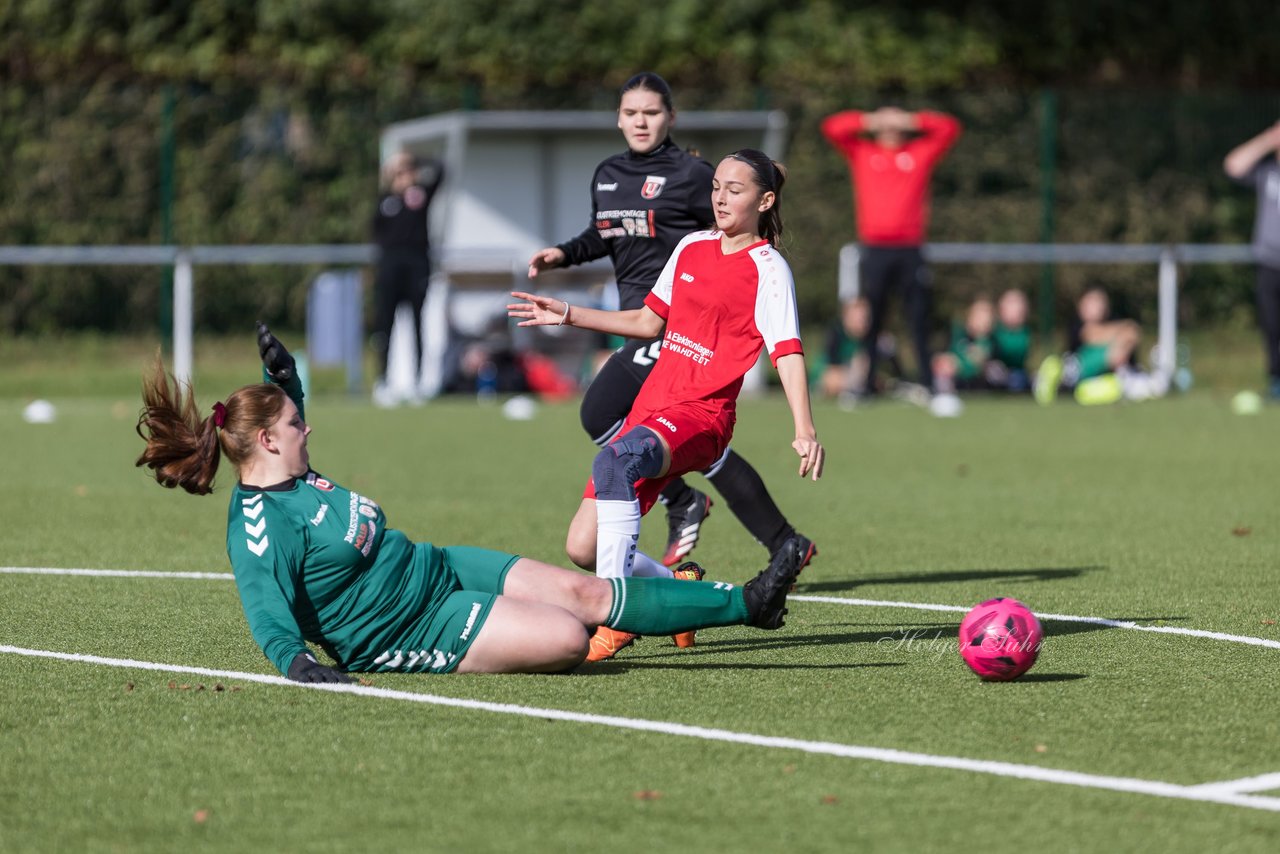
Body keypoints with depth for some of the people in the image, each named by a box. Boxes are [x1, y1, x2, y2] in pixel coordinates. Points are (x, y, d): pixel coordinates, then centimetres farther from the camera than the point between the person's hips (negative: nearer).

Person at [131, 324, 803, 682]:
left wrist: (282, 377, 29)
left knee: (586, 592, 2)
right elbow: (264, 605, -35)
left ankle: (746, 603, 7)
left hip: (440, 568, 10)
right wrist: (295, 659, -50)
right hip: (412, 628, -10)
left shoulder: (291, 475, 8)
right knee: (567, 636, -21)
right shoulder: (259, 524, -22)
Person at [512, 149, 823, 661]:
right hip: (652, 406, 7)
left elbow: (786, 350, -14)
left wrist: (805, 431, -26)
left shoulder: (767, 269, -4)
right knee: (582, 547, -3)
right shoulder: (692, 248, 18)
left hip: (702, 414, -7)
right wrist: (568, 315, 26)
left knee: (616, 460, -39)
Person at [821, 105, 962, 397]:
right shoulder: (861, 152, 12)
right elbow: (831, 127, 6)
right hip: (874, 250, 0)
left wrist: (912, 121, 5)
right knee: (869, 323, -1)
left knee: (920, 322, -4)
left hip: (909, 252, 0)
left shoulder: (921, 153, 13)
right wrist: (869, 121, 3)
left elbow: (950, 128, 9)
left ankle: (927, 385, -4)